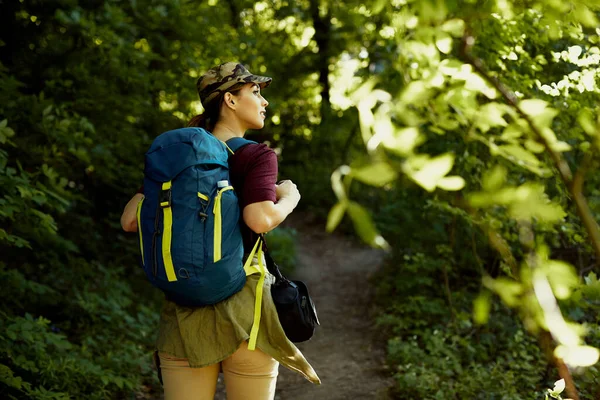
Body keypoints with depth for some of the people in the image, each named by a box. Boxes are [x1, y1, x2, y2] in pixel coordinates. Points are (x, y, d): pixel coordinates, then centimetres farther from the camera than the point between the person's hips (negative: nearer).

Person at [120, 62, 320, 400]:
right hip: (243, 307, -5)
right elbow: (260, 219, -22)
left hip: (184, 311, 5)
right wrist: (290, 197, -3)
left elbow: (130, 220, 6)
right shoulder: (257, 155, -7)